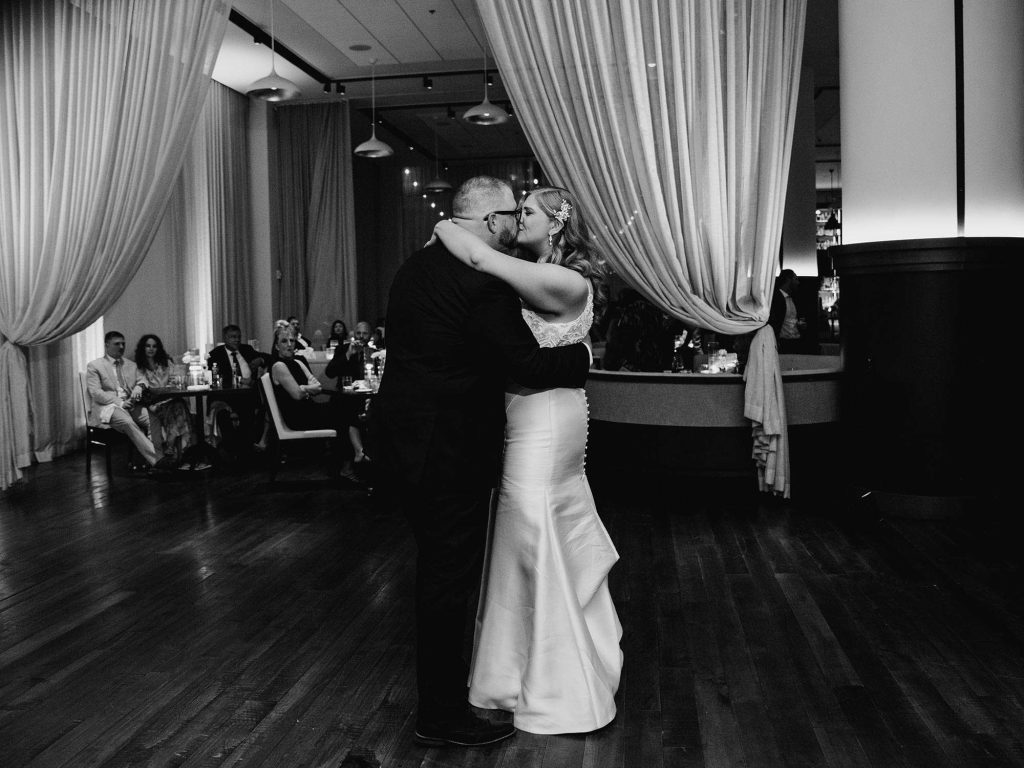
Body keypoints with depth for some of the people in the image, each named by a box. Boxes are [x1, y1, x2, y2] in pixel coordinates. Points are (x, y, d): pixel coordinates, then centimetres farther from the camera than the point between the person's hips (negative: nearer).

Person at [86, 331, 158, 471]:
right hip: (107, 407, -5)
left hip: (130, 405, 5)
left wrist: (138, 387, -12)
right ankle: (156, 460, -40)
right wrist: (120, 403, -17)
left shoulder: (131, 365, 23)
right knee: (128, 422, -35)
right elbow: (96, 393, -5)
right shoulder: (94, 366, 6)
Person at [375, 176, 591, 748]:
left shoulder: (417, 265, 8)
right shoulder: (483, 282, -21)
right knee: (451, 576, 3)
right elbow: (528, 363, -20)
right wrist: (582, 354, -1)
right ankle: (442, 715, 18)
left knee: (439, 566, 23)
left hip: (406, 437, 10)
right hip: (448, 451, -10)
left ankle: (442, 674, 42)